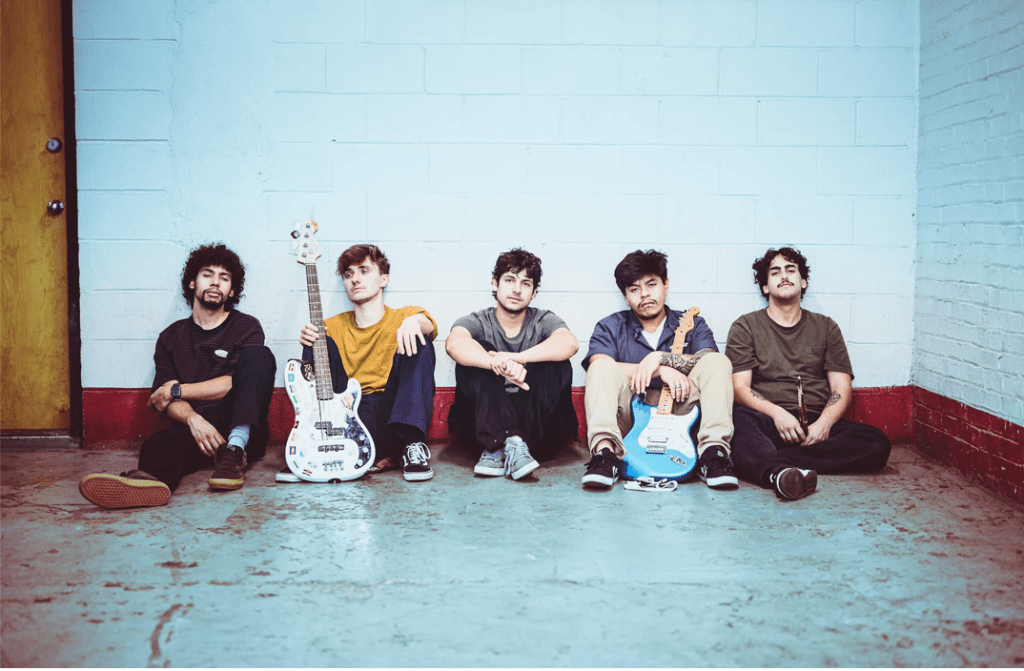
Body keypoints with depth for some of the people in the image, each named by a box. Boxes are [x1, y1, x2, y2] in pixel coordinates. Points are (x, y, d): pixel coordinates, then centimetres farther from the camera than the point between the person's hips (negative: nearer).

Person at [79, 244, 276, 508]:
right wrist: (193, 419, -18)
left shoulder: (246, 327, 9)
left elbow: (235, 383, -6)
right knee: (157, 445, -33)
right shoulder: (172, 337, 17)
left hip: (240, 429, -1)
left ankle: (235, 450, -39)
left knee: (258, 355, -24)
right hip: (191, 428, 2)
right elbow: (165, 397, 5)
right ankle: (151, 479, -72)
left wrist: (177, 390, -2)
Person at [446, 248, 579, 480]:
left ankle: (499, 449, -30)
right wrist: (500, 364, -40)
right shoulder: (477, 322, 5)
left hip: (539, 431, 1)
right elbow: (454, 343, -21)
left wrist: (516, 358, -34)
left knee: (557, 365, -20)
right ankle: (511, 444, -38)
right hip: (483, 425, 0)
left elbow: (570, 343, -18)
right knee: (475, 358, -19)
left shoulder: (544, 321, 7)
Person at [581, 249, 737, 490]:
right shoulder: (610, 327, 11)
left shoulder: (692, 324, 15)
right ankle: (605, 451, -43)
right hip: (628, 418, -1)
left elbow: (709, 361, -7)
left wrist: (660, 357, -18)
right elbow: (598, 365, -11)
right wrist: (661, 370, -17)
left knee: (718, 362, -17)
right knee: (602, 367, -24)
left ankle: (713, 452, -35)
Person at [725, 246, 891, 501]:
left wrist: (823, 423, -12)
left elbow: (842, 389, 10)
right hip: (766, 421, -3)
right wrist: (776, 413, -18)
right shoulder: (745, 327, 13)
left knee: (877, 444, -26)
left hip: (815, 425, 3)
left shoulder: (826, 328, 20)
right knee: (737, 420, -37)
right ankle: (781, 474, -63)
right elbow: (740, 388, 2)